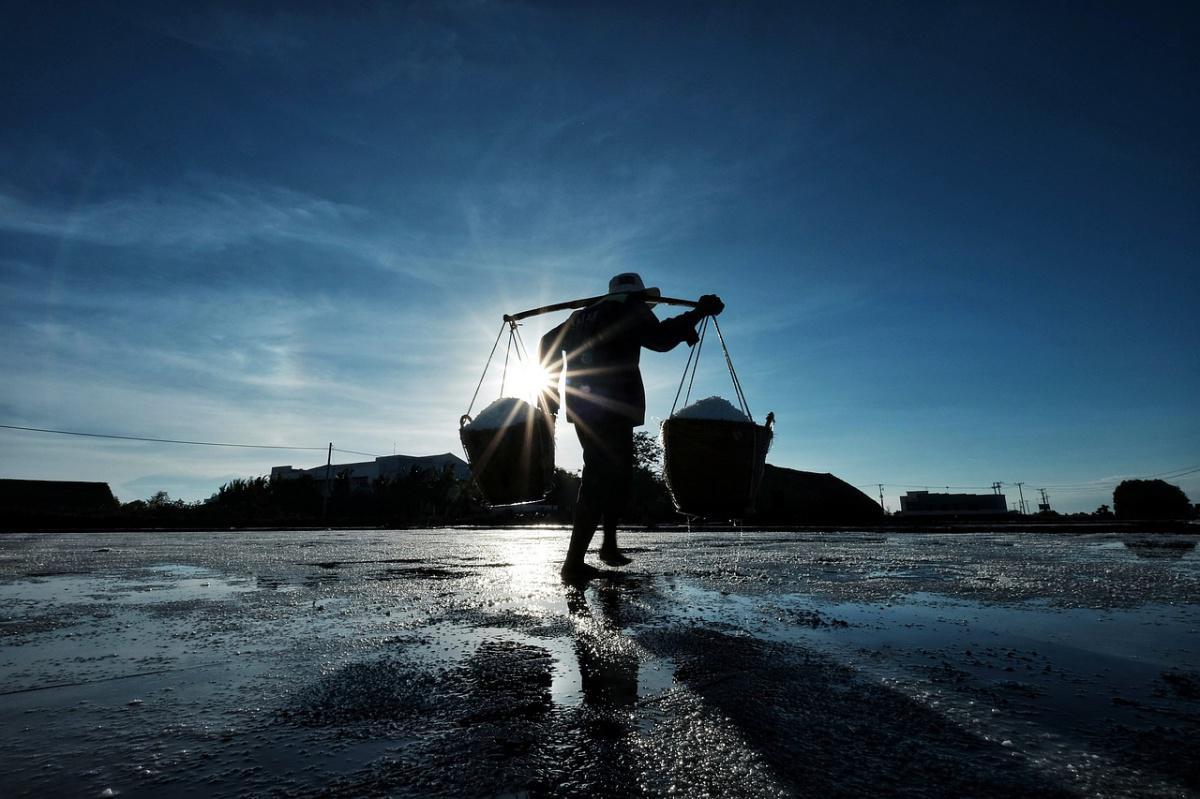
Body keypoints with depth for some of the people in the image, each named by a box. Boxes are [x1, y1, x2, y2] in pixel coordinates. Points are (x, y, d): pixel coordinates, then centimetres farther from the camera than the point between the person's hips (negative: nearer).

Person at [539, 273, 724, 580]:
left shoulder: (582, 316, 22)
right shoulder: (628, 312, -1)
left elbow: (549, 342, 23)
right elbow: (659, 338, -17)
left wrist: (550, 388, 23)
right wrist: (697, 314, -11)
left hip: (581, 409, 8)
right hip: (613, 411, -8)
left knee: (617, 473, 20)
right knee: (603, 479, -6)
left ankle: (609, 545, 24)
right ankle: (574, 560, -8)